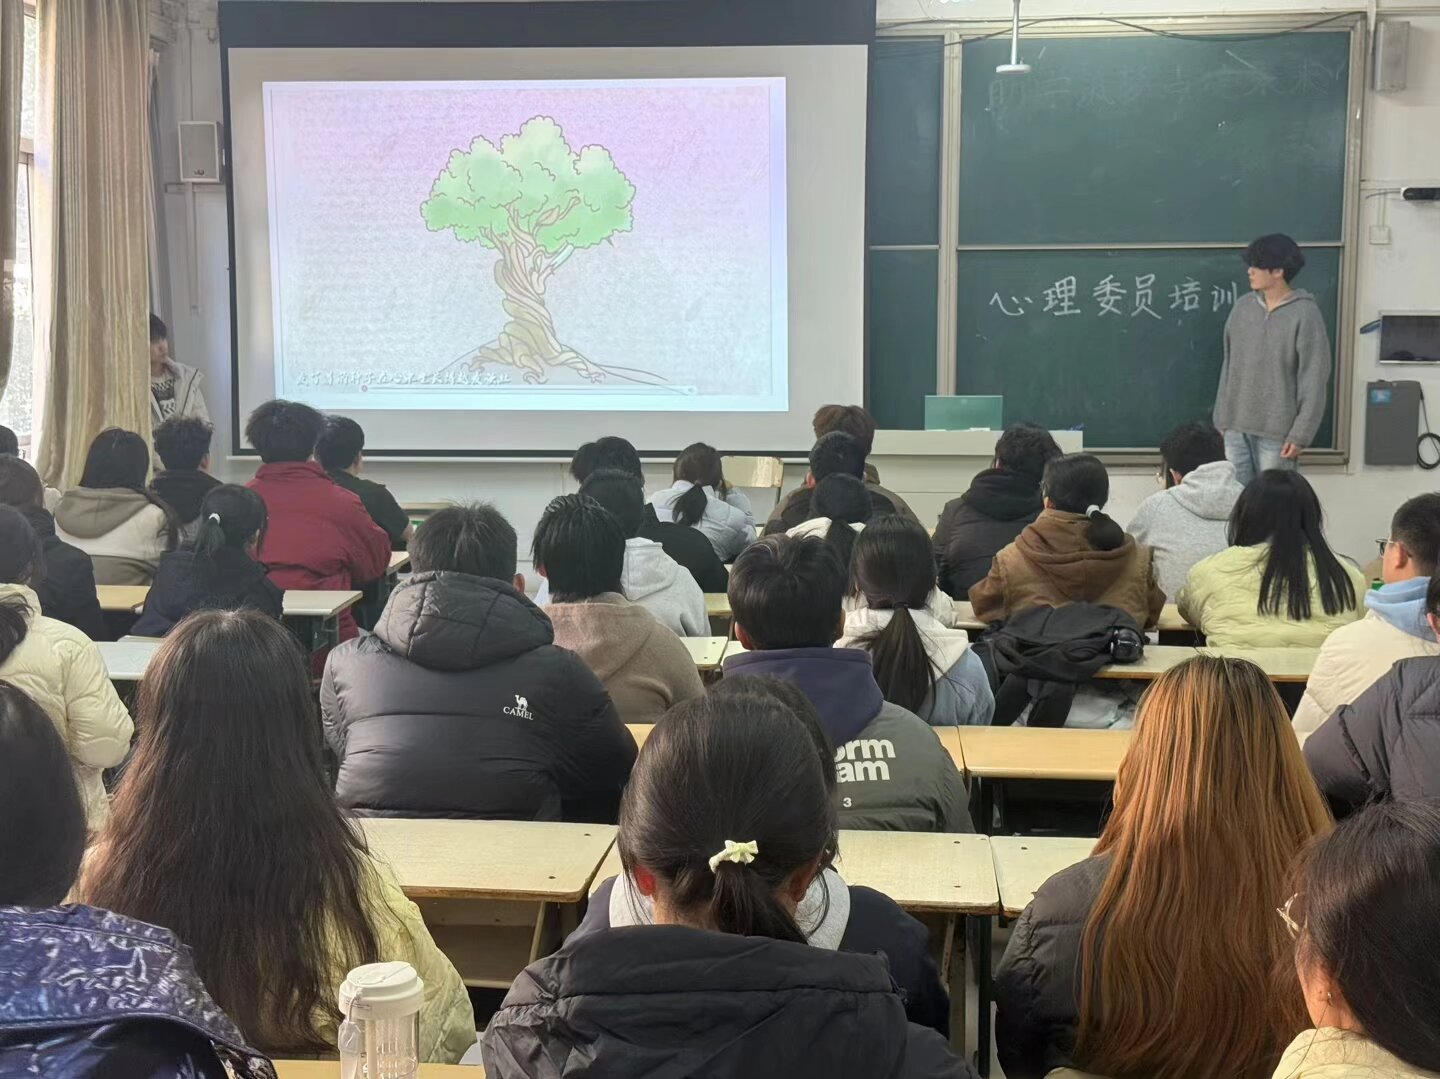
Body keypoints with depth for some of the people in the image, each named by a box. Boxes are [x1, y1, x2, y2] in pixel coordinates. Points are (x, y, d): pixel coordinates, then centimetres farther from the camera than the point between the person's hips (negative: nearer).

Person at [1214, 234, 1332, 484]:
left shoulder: (1304, 314, -10)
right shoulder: (1242, 307, 7)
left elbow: (1314, 380, -10)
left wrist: (1300, 435, -14)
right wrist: (1221, 419, 11)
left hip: (1277, 431, -5)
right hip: (1237, 426, 5)